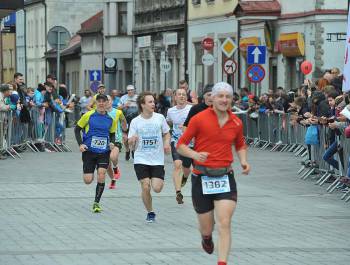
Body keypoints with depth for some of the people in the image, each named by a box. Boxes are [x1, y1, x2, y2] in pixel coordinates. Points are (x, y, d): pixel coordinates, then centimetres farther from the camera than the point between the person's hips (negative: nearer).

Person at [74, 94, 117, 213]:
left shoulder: (110, 119, 4)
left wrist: (112, 143, -2)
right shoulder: (88, 115, -4)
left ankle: (96, 203, 1)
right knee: (88, 180, -3)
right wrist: (80, 144, -9)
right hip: (89, 151, -1)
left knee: (101, 176, -14)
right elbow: (77, 129, 3)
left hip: (104, 152, 1)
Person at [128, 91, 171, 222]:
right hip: (141, 160, 0)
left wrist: (166, 143, -7)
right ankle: (150, 212, 13)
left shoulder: (159, 118, 0)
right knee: (145, 187, -9)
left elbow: (166, 133, 14)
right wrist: (133, 140, -22)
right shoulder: (135, 121, -2)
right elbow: (131, 144, 2)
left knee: (157, 188, -10)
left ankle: (160, 180, 28)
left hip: (157, 160, 0)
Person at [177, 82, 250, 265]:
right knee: (206, 228, 10)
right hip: (201, 179, -2)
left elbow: (240, 145, 23)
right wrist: (195, 154, -22)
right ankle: (206, 238, 48)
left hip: (225, 178, 2)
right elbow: (181, 145, -3)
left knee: (224, 224, -13)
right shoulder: (199, 119, -7)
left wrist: (243, 161, 3)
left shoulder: (236, 123, 4)